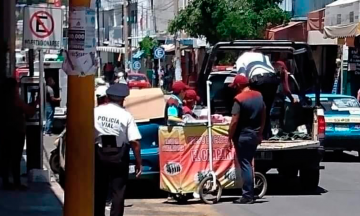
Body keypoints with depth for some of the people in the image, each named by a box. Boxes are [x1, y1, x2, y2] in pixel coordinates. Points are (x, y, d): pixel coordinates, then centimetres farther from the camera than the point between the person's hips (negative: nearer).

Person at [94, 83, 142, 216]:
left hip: (100, 154, 3)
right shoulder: (126, 115, -9)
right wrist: (138, 162, -4)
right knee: (118, 191, 3)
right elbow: (135, 142, -12)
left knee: (99, 190, 14)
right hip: (119, 156, -3)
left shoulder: (96, 111, -3)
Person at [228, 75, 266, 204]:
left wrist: (229, 137, -12)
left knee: (245, 165, -4)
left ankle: (247, 196, -4)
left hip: (242, 136, -7)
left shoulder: (239, 99, -16)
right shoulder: (259, 96, 7)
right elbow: (263, 116, 15)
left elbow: (234, 121, -20)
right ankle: (250, 193, 21)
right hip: (255, 135, 7)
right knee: (248, 164, 17)